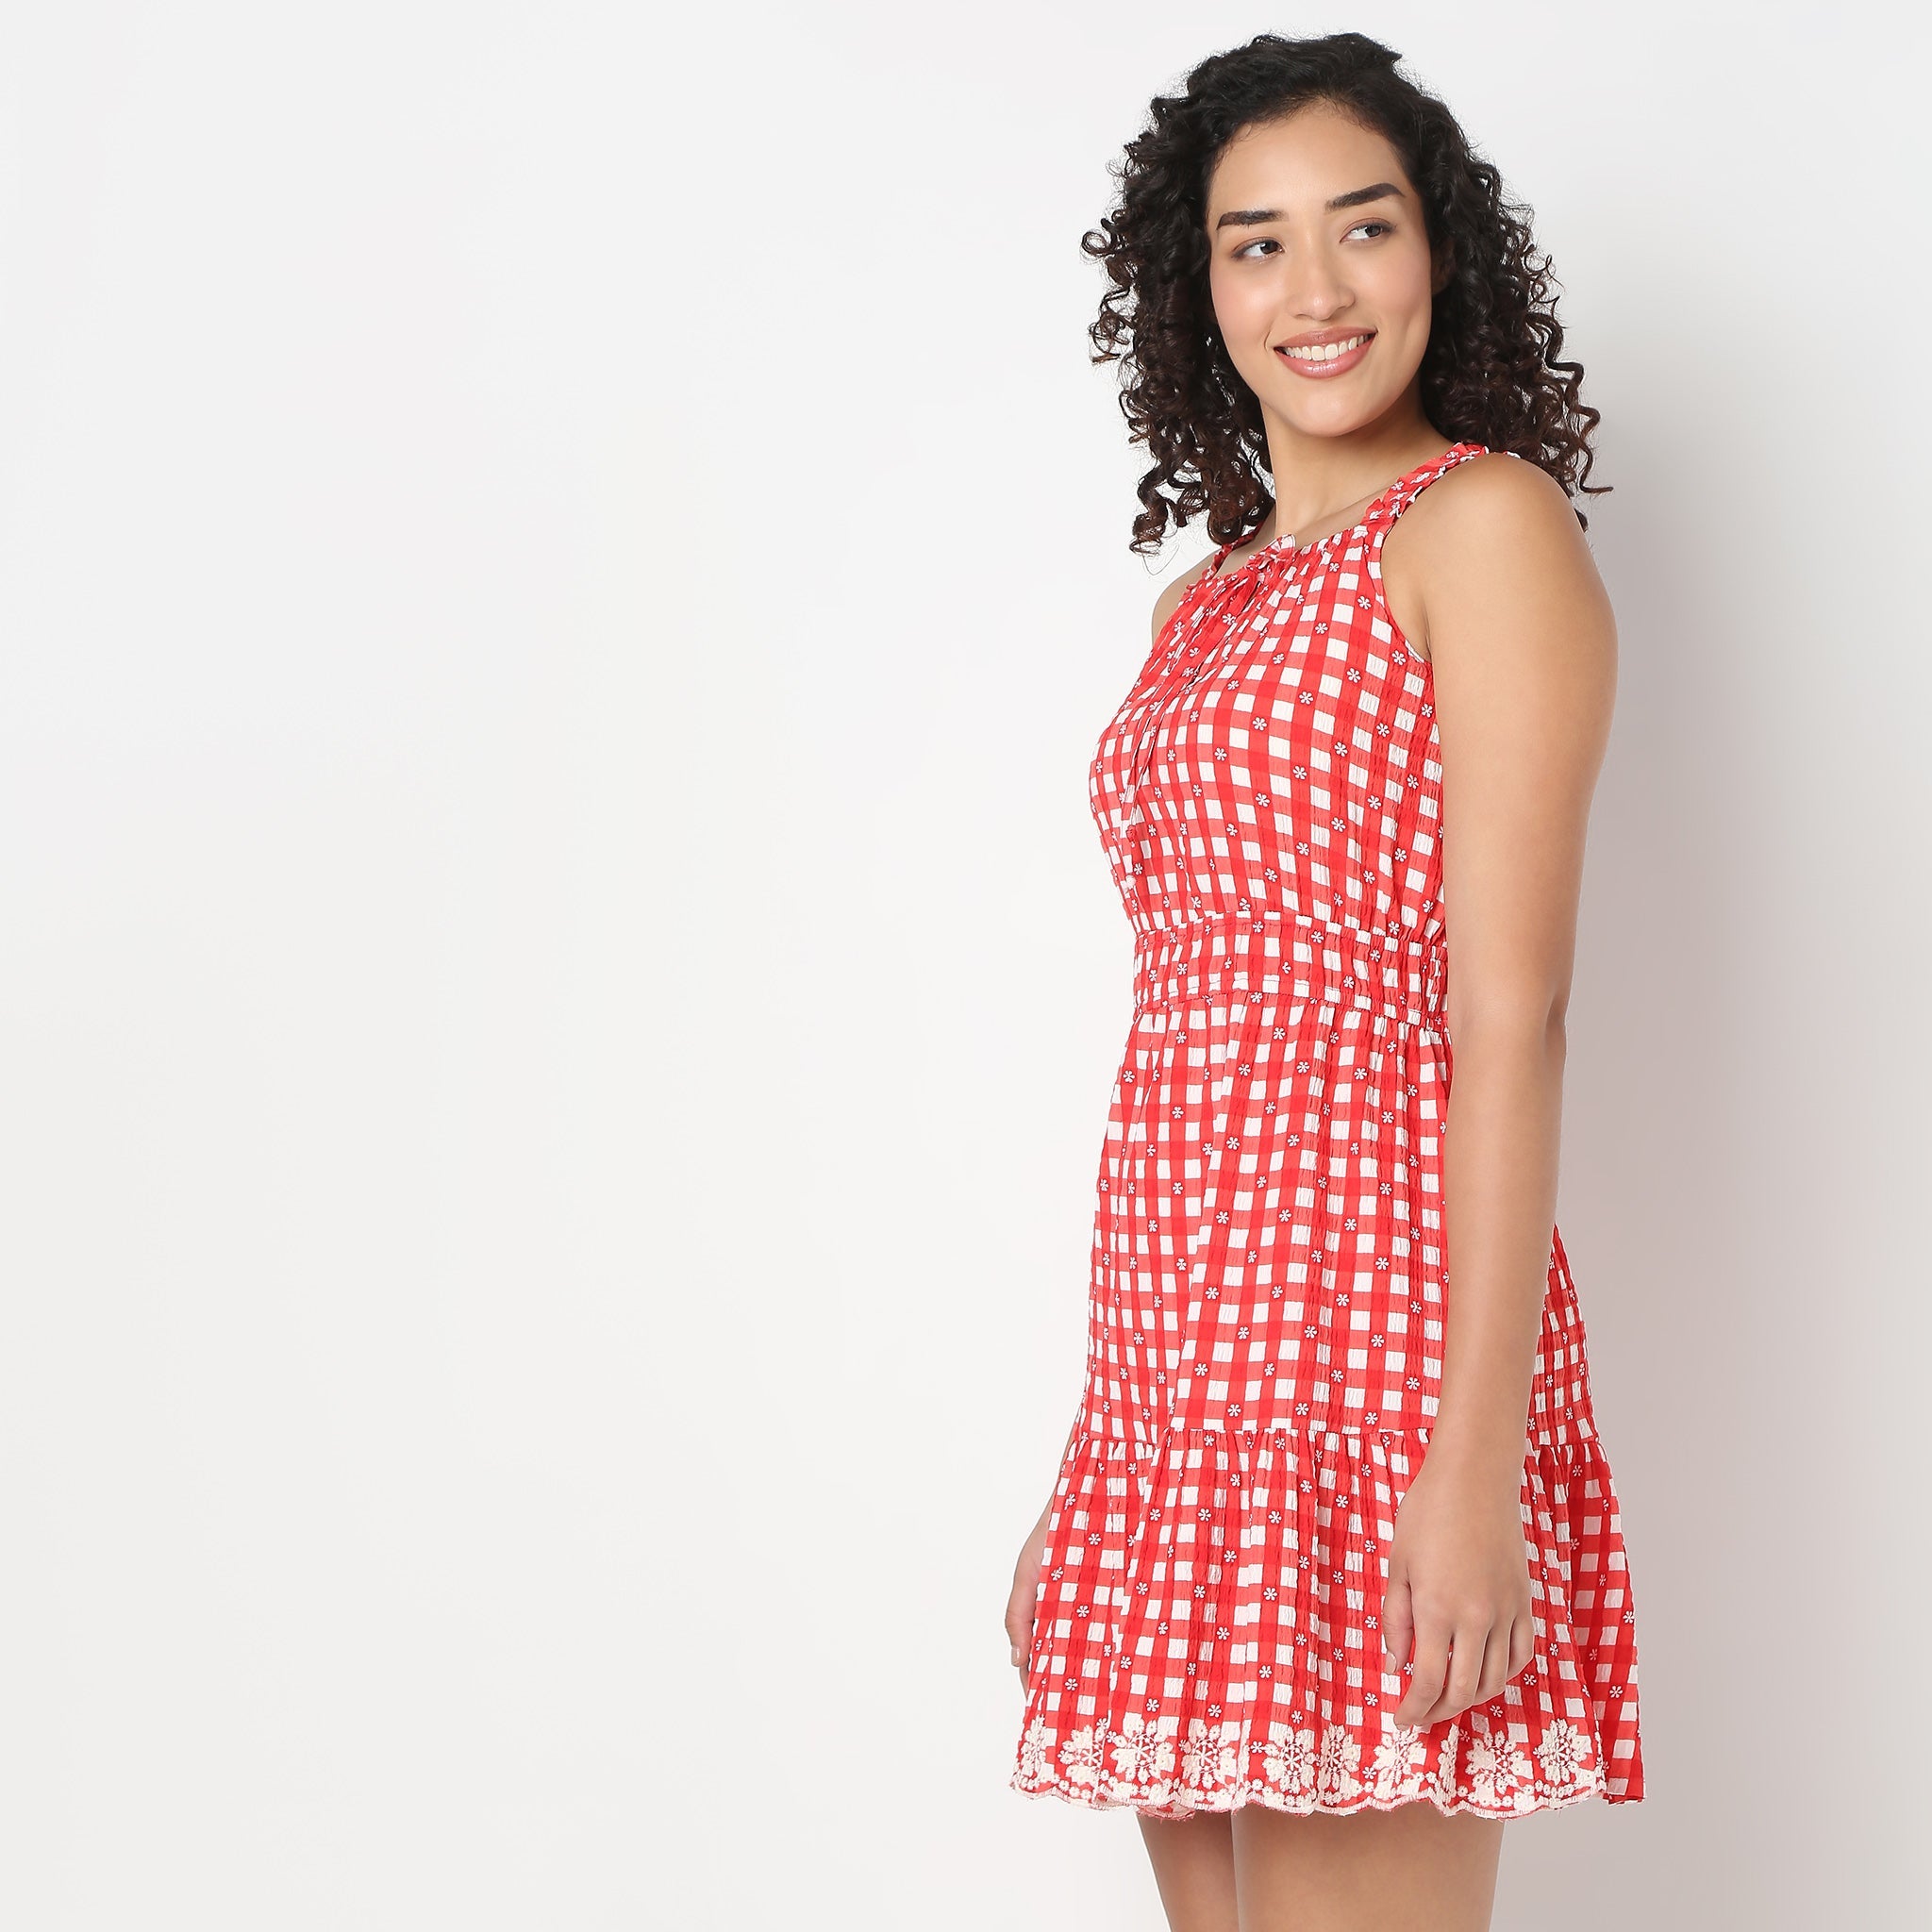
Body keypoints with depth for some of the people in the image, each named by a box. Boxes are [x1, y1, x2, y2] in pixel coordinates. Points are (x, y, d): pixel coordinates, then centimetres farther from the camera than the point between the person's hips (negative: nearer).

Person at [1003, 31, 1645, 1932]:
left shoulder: (1484, 525, -3)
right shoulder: (1203, 603, 19)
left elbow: (1509, 1011, -12)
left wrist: (1480, 1452, -18)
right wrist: (1082, 1483, 18)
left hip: (1374, 1332, -7)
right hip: (1180, 1364, 7)